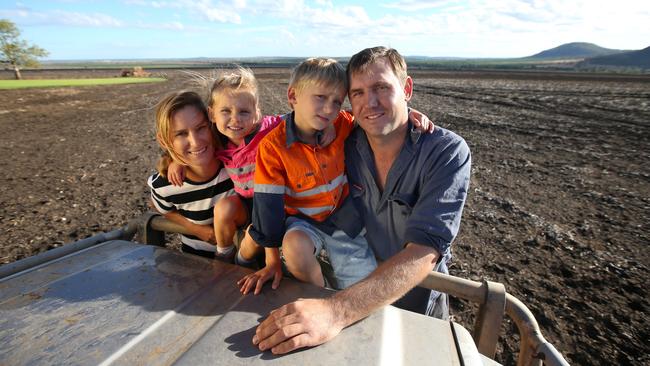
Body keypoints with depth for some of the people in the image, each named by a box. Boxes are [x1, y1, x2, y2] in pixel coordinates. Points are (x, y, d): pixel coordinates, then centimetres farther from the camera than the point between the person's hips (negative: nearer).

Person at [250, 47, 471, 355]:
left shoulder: (447, 152, -26)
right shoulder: (346, 146, -15)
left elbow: (424, 252, -37)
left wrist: (337, 311, -48)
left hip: (418, 303, -1)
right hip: (358, 289, 2)